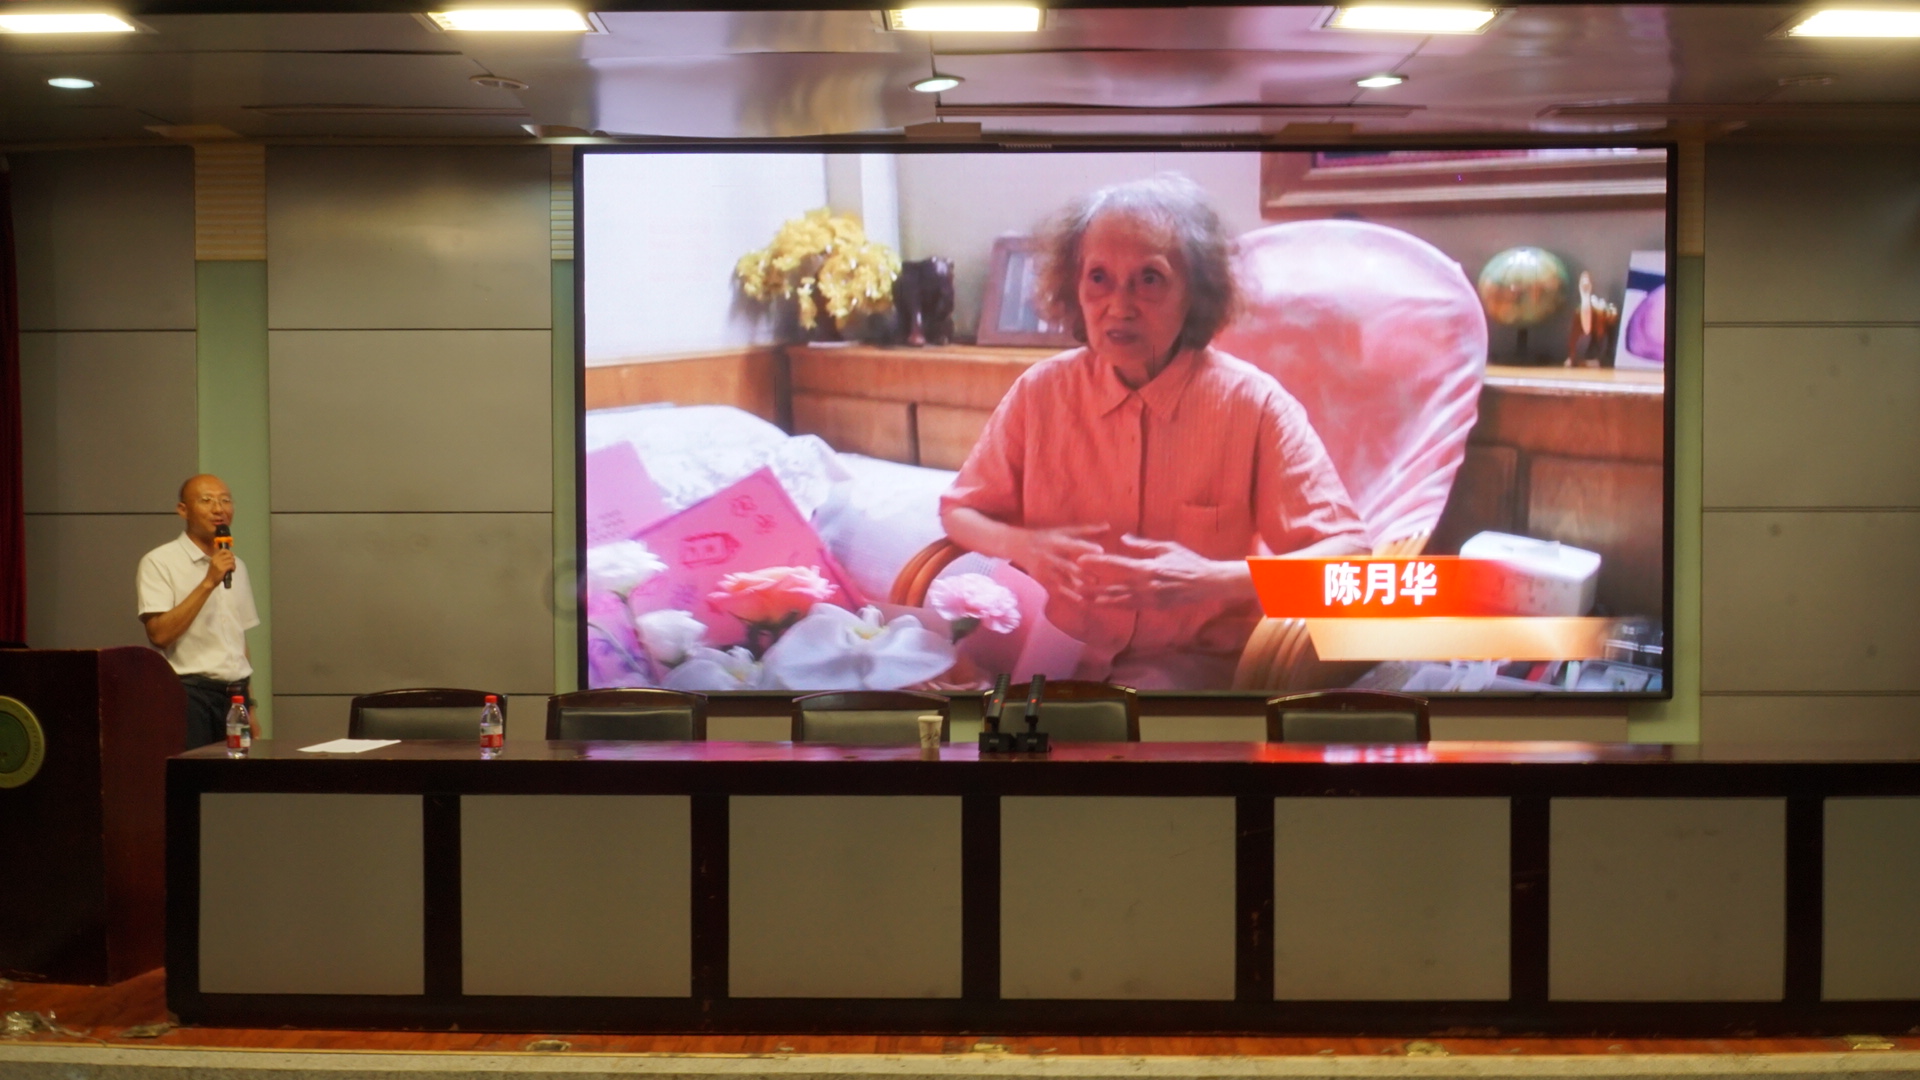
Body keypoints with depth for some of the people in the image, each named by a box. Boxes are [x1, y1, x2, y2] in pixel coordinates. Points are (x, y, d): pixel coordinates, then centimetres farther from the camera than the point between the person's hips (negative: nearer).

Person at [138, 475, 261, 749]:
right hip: (190, 695, -6)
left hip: (235, 695, 6)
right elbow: (159, 634, -16)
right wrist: (208, 583, -18)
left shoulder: (236, 566, 16)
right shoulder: (159, 562, -4)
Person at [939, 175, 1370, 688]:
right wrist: (1021, 544, -12)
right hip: (1053, 651, 3)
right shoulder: (1041, 390, 0)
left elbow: (1350, 554, -11)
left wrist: (1213, 581, -26)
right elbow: (959, 512, 12)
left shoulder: (1252, 403, -9)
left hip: (1191, 661, -3)